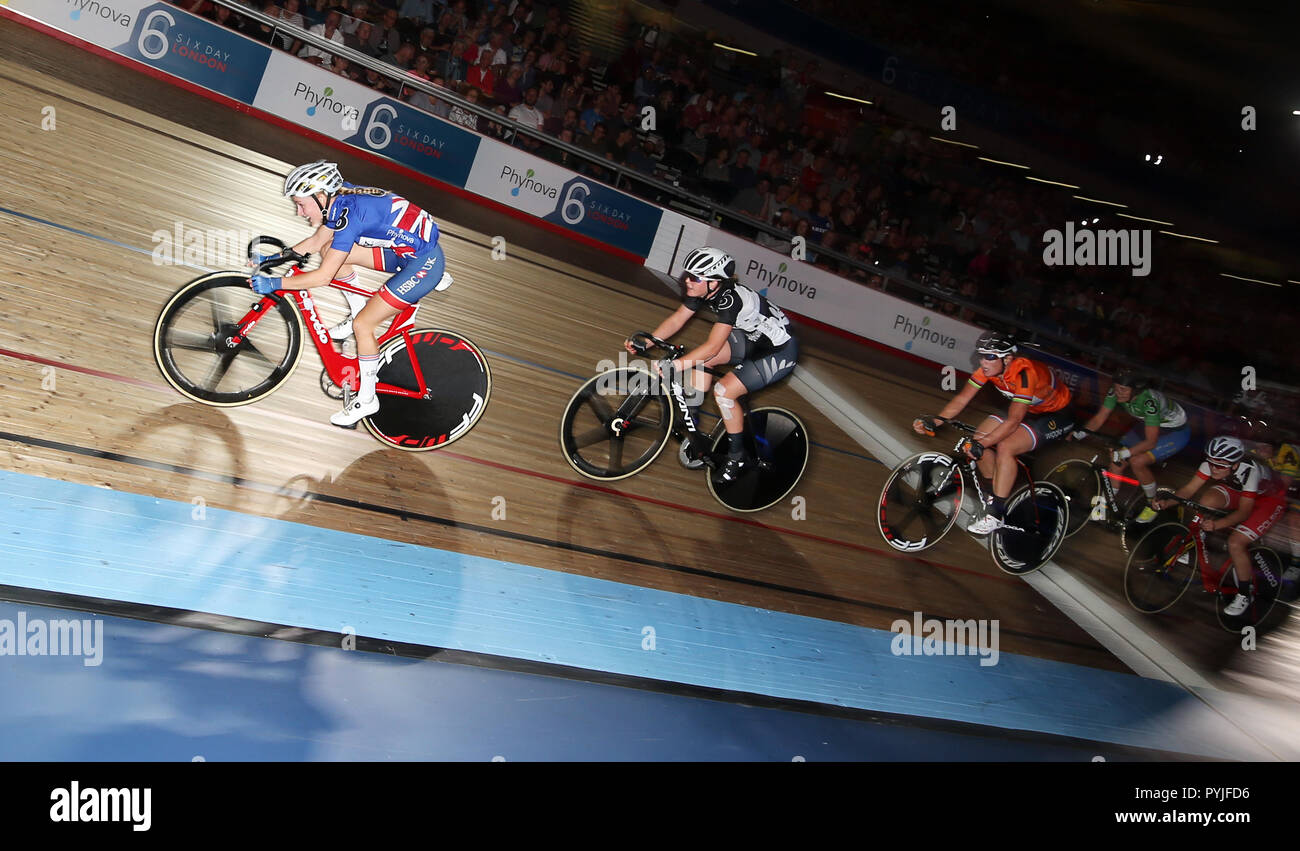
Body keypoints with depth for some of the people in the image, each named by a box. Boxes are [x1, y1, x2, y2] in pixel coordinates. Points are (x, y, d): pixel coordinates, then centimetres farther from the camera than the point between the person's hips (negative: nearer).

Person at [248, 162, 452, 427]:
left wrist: (274, 283, -19)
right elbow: (316, 241, 18)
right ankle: (359, 315, 23)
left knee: (363, 325, -9)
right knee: (331, 251, 7)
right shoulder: (338, 200, 1)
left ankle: (367, 399, 8)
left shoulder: (349, 213, -25)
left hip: (425, 261, -9)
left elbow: (323, 277, -25)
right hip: (404, 250, 9)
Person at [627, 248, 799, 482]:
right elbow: (676, 320, -4)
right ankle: (690, 425, 4)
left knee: (723, 391, -19)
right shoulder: (702, 291, -10)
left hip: (781, 352, -9)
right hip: (752, 337, 9)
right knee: (701, 358, -7)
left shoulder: (731, 298, -35)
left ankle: (738, 458, -1)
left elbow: (712, 347, -38)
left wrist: (674, 366, -42)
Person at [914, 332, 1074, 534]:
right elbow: (962, 398, -15)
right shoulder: (988, 368, -15)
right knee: (979, 438, -7)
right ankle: (993, 494, 14)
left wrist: (982, 444, -44)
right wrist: (935, 421, -30)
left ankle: (996, 515, -19)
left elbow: (1013, 421, -38)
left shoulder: (1023, 374, -37)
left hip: (1055, 415, -8)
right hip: (1027, 409, 8)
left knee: (1005, 447, -28)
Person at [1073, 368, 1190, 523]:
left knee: (1137, 461, -25)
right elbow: (1099, 418, -12)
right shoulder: (1115, 392, -21)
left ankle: (1153, 505, -3)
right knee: (1116, 459, -6)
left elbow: (1150, 442, -37)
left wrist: (1125, 453, -45)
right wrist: (1080, 433, -27)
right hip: (1148, 425, 7)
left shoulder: (1149, 401, -39)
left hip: (1176, 432, -7)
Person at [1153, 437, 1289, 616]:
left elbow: (1244, 511, -36)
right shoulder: (1212, 463, -25)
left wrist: (1217, 524, -52)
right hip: (1238, 490, 6)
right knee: (1208, 501, -26)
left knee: (1235, 543, -22)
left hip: (1269, 499, -6)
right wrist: (1167, 502, -39)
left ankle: (1245, 595, -2)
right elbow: (1189, 489, -20)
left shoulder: (1249, 470, -39)